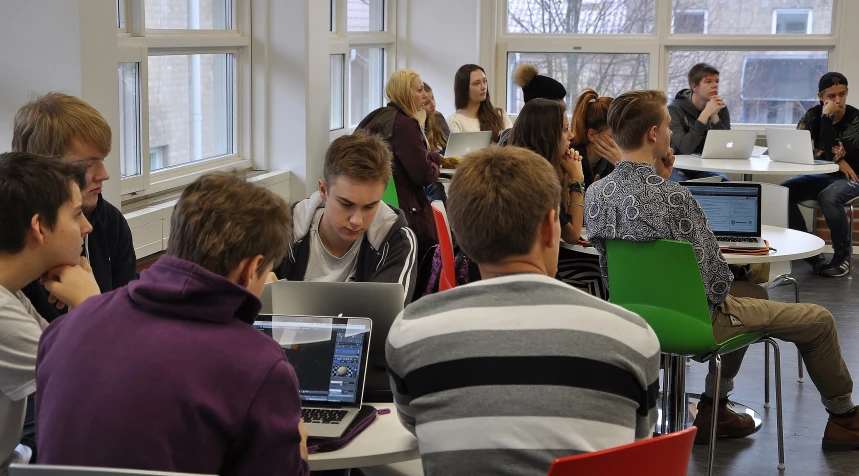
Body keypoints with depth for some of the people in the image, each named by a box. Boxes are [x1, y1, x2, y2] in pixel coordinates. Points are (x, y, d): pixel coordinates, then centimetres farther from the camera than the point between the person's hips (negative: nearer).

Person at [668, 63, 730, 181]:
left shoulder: (721, 109, 1)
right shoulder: (675, 110, -13)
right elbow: (685, 148, -27)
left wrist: (714, 116, -20)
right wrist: (706, 114, -29)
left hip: (706, 168, 3)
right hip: (679, 168, -3)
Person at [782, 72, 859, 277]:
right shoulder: (813, 114, -3)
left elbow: (830, 153, -28)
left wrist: (827, 117, -26)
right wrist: (836, 160, -22)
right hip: (823, 174, 5)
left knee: (828, 197, -37)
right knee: (783, 192, -20)